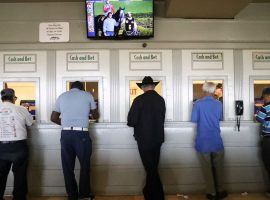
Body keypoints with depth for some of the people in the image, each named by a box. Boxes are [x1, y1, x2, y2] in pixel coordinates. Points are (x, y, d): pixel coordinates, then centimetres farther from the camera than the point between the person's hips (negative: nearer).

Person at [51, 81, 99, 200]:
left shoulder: (62, 96, 14)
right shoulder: (87, 95, 9)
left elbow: (53, 118, 14)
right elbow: (95, 115, 18)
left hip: (65, 134, 3)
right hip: (82, 134, -2)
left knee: (67, 167, 9)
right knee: (85, 165, 10)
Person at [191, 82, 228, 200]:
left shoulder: (198, 103, -10)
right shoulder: (218, 104, -2)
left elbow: (194, 119, -7)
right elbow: (220, 118, 11)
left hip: (203, 141, -2)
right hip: (216, 141, 2)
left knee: (207, 167, 8)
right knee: (218, 167, 14)